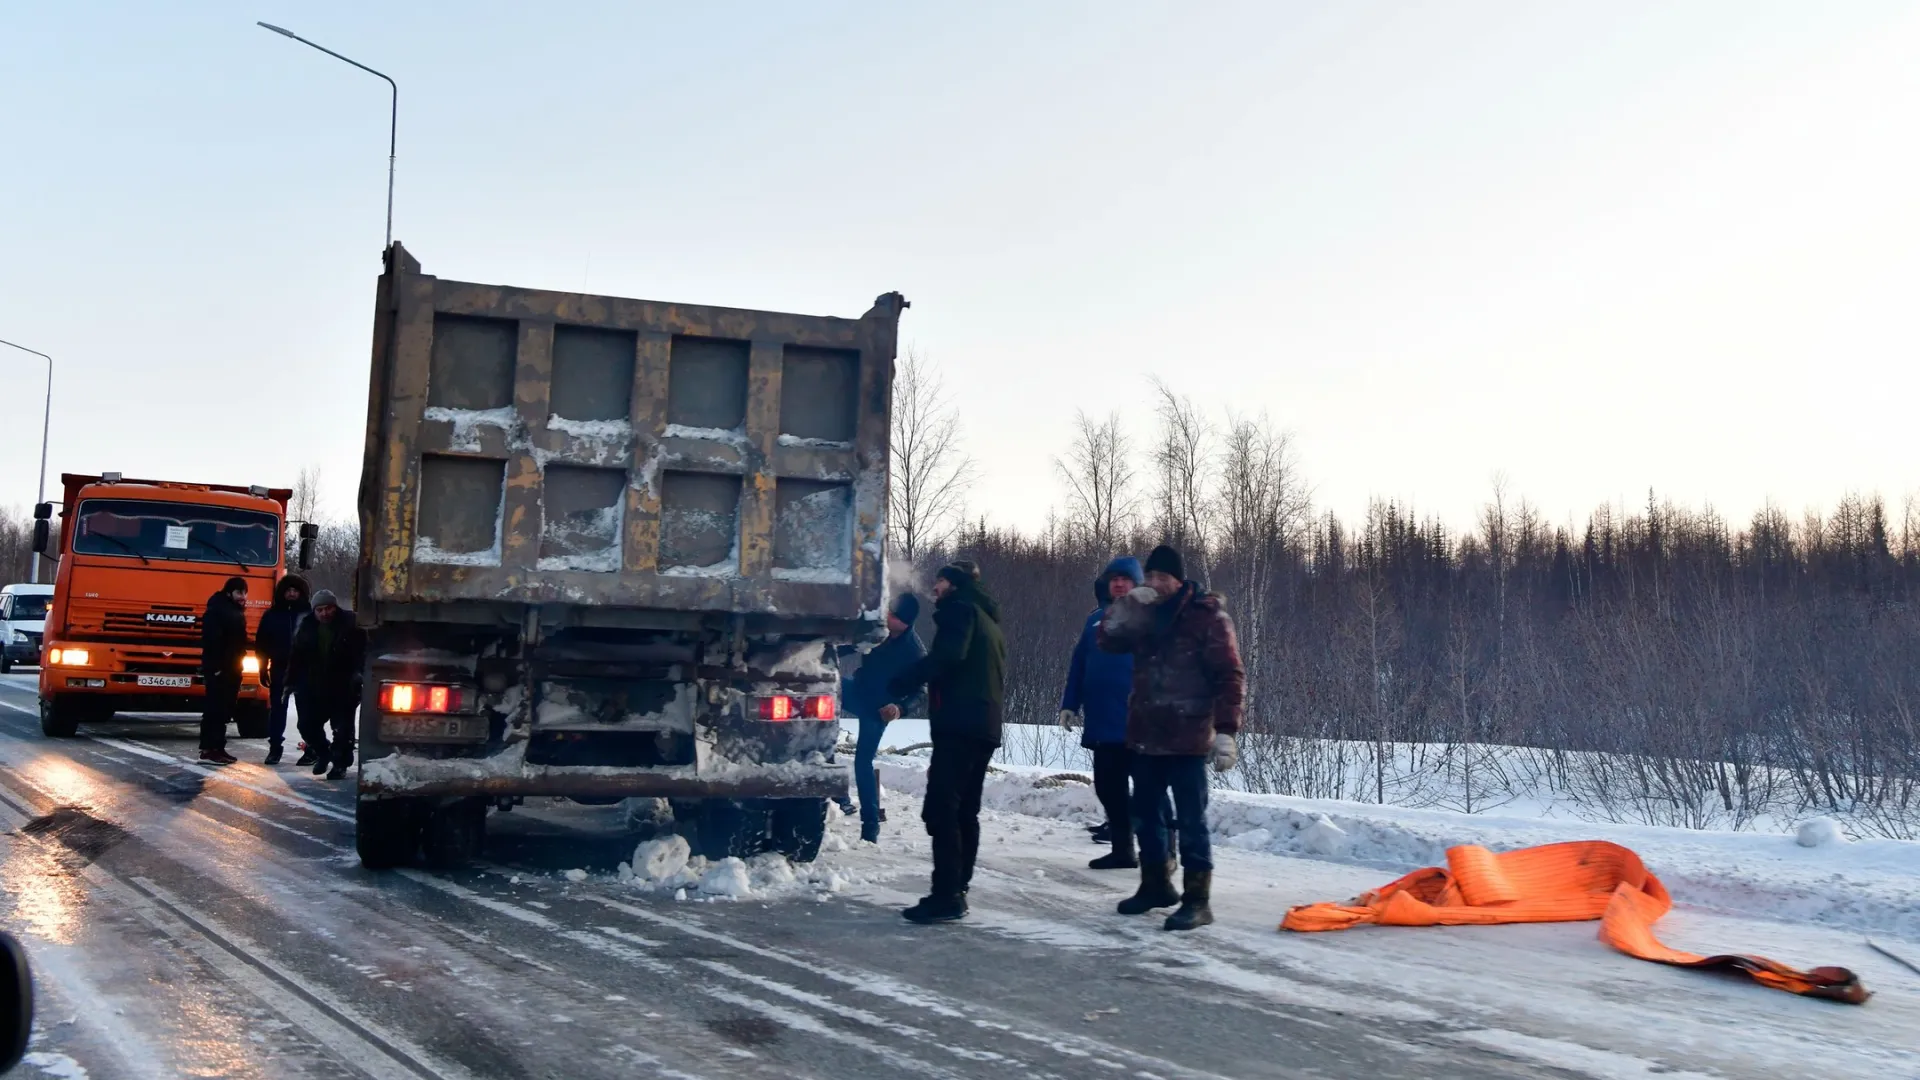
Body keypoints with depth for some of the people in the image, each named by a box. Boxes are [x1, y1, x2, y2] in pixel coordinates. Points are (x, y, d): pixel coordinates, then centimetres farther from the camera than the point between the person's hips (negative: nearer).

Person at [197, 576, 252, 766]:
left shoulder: (237, 612, 16)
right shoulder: (217, 611, -13)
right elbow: (211, 640, -21)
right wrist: (215, 667, -24)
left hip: (231, 668, 9)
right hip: (218, 669, -9)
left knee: (223, 710, 11)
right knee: (215, 709, -10)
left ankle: (217, 748, 16)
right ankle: (209, 749, -11)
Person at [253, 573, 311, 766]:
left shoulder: (308, 614, -1)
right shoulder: (272, 615, 6)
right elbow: (261, 643, 9)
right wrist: (263, 668, 4)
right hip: (279, 669, 2)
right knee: (278, 709, 5)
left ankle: (312, 749, 7)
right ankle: (275, 748, 12)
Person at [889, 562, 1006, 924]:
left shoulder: (960, 609, -1)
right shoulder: (990, 621, 27)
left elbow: (947, 655, -20)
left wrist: (899, 684, -21)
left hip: (960, 724, -10)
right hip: (985, 726, 10)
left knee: (940, 809, -13)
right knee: (964, 811, 12)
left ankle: (946, 895, -19)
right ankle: (957, 891, 12)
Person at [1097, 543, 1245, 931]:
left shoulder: (1208, 615, -8)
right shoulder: (1144, 613, 11)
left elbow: (1230, 676, -11)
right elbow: (1106, 640, 5)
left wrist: (1225, 731, -20)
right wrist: (1125, 607, -13)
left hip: (1187, 738, -7)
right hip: (1146, 735, 7)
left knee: (1191, 820, -6)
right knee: (1145, 815, 16)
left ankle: (1197, 899, -2)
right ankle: (1156, 884, 31)